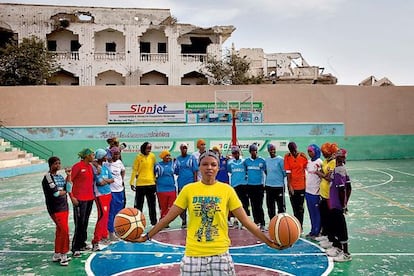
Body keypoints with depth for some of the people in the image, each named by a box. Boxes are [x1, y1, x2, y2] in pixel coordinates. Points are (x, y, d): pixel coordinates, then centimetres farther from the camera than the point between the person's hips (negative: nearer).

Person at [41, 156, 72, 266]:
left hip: (64, 207, 7)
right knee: (64, 230, -11)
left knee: (60, 230, 12)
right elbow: (55, 193, -18)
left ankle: (57, 255, 23)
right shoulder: (47, 178, -10)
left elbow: (69, 189, 2)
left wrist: (68, 175, -3)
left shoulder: (60, 177, 13)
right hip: (55, 208, -7)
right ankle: (63, 255, 1)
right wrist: (64, 192, 1)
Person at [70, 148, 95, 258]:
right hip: (80, 199, -8)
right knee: (79, 224, -5)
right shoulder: (77, 166, -12)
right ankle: (75, 248, 3)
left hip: (90, 198, 8)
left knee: (85, 223, 15)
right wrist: (72, 197, -15)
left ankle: (82, 244, 26)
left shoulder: (90, 166, 10)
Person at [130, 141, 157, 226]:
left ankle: (153, 221, 23)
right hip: (140, 184, -3)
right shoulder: (139, 157, -5)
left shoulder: (152, 156, 5)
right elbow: (134, 170, -5)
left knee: (152, 204, 13)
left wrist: (156, 179, 11)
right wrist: (132, 182, -8)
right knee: (139, 204, 7)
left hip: (151, 183, 3)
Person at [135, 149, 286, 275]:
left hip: (220, 254, 0)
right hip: (193, 255, 1)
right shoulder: (188, 189, -1)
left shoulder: (227, 190, -2)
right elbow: (168, 217, 3)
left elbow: (246, 221, -1)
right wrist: (147, 236, 1)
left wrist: (268, 241, -7)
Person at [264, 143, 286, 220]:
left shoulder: (280, 159, -9)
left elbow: (284, 172, -5)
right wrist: (270, 178, 11)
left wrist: (279, 178, 5)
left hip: (279, 186, -5)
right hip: (268, 186, 6)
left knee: (281, 206, -1)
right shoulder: (266, 160, 7)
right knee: (270, 206, 13)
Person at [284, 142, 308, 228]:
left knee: (300, 208, 6)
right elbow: (288, 172, -5)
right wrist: (289, 185, -8)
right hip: (292, 186, 1)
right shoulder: (287, 157, -5)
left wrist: (306, 184, -1)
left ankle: (300, 227, 12)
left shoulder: (303, 156, -6)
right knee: (295, 208, 11)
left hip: (302, 185, -1)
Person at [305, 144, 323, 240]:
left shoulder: (319, 162, -12)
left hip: (315, 191, -7)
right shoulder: (309, 161, 10)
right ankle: (312, 231, 24)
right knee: (311, 212, 14)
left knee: (316, 213, 3)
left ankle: (316, 232, 12)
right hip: (308, 190, 7)